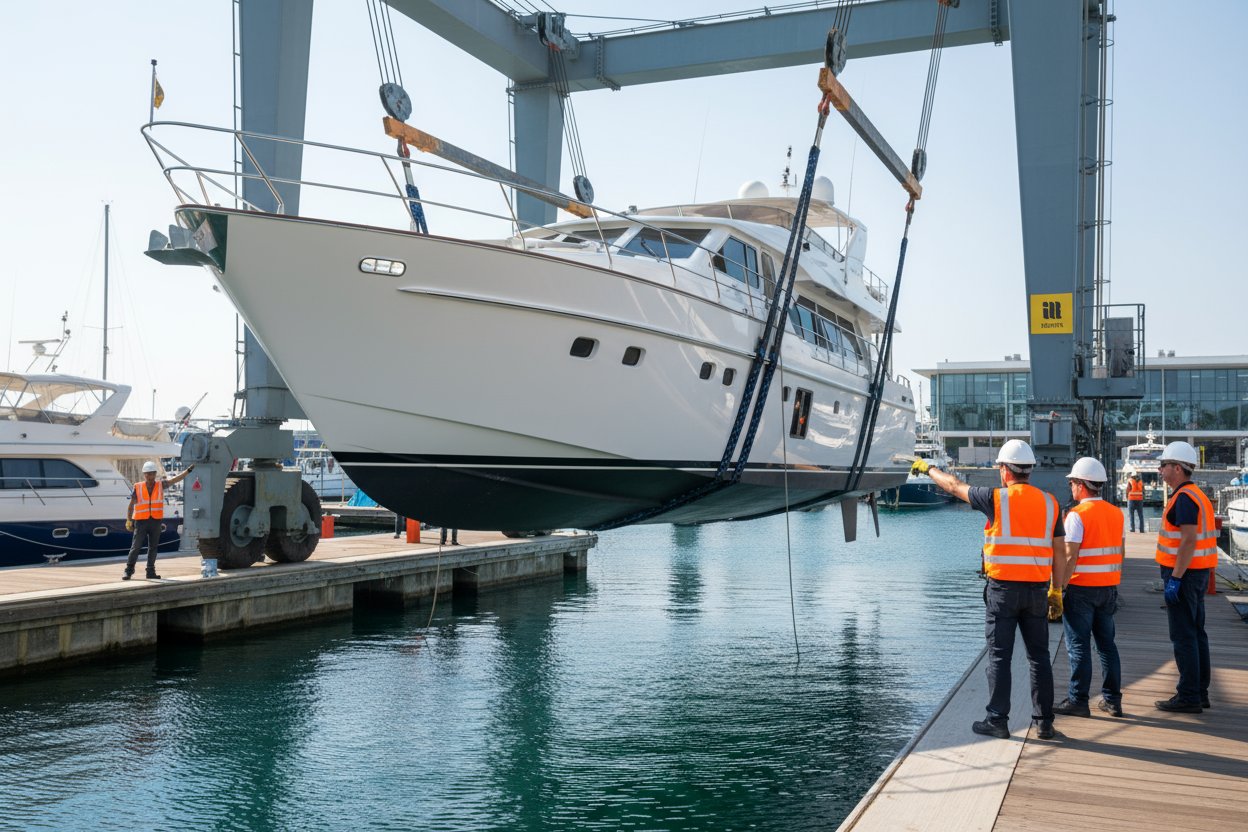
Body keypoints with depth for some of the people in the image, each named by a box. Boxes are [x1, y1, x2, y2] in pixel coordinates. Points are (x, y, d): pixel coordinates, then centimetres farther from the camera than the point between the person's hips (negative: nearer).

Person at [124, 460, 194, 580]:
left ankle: (151, 572, 16)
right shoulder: (137, 487, -1)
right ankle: (128, 571, 4)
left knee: (153, 548, 8)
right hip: (141, 521, -2)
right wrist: (129, 521, -1)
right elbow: (131, 505, 3)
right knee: (136, 547, -2)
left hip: (156, 521, 3)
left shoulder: (160, 485, 4)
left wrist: (188, 470, -18)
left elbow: (175, 479, -6)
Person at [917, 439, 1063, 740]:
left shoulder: (996, 499, -7)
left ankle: (997, 721, 6)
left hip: (1003, 588, -4)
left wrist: (927, 468, 24)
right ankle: (1044, 723, 13)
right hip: (1037, 589, 4)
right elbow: (1059, 551, 6)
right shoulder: (1050, 502, 4)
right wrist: (1056, 590, 13)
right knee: (1039, 657, 10)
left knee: (999, 657, 2)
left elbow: (955, 486, 7)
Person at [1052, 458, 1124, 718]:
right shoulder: (1116, 513, 8)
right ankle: (1112, 700, 16)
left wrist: (1059, 588, -14)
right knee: (1107, 644, 13)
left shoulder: (1077, 515, -14)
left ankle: (1078, 701, 4)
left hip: (1081, 589, -7)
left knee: (1078, 646, 0)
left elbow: (1070, 557, -17)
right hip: (1109, 588, 7)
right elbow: (1121, 552, 13)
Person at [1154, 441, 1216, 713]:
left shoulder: (1184, 498, -17)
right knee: (1196, 633, 14)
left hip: (1184, 573, -10)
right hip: (1198, 574, 10)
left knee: (1183, 637, -5)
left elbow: (1189, 540, -24)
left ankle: (1188, 697, -2)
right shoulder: (1197, 495, 16)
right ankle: (1200, 693, 21)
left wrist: (1175, 578, -23)